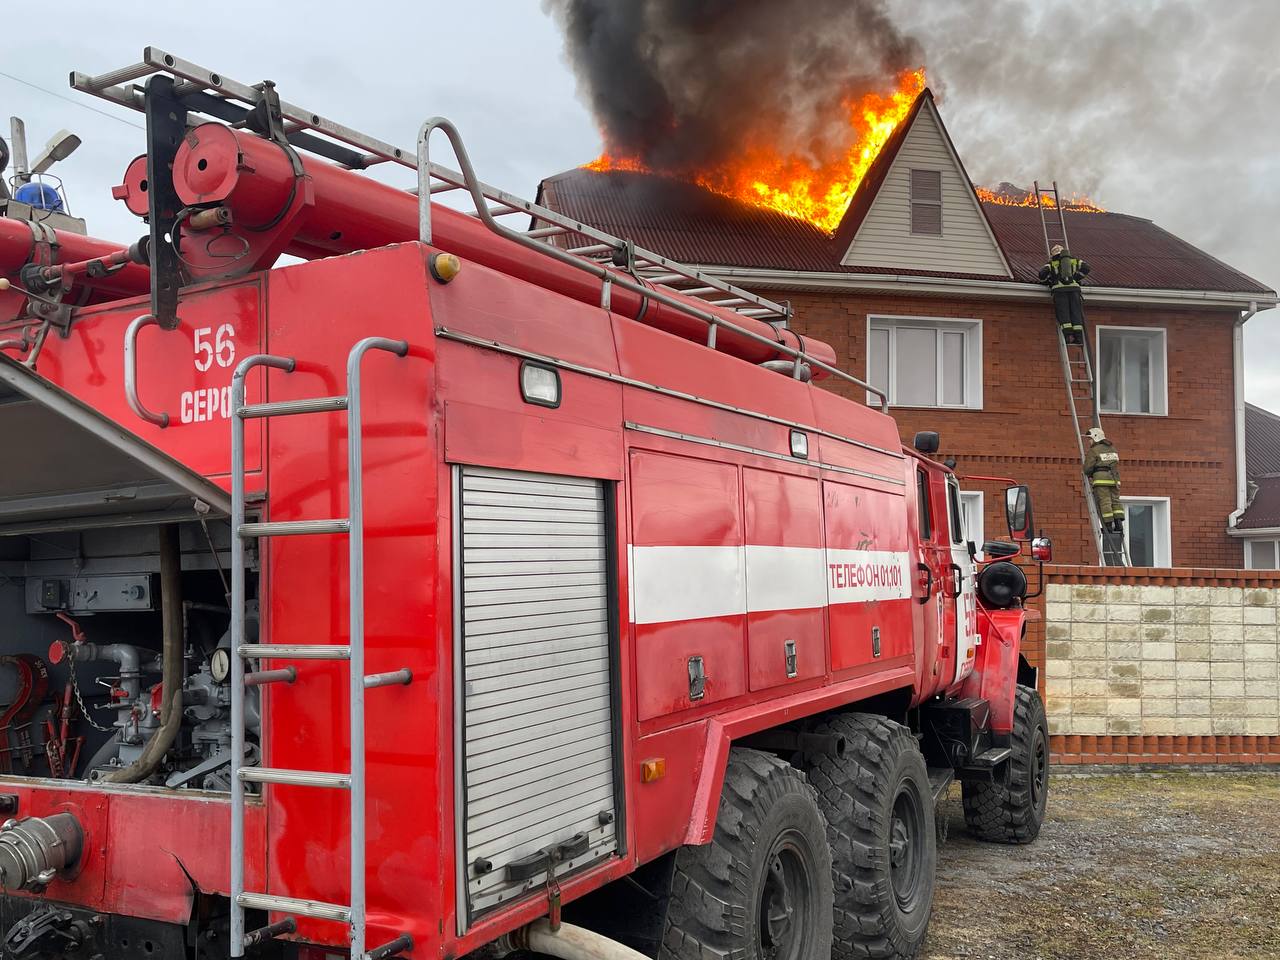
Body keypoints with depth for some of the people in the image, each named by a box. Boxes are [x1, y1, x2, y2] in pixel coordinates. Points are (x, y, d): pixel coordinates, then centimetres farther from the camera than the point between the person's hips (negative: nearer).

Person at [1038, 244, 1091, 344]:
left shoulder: (1051, 263, 21)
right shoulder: (1074, 260, 27)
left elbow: (1043, 273, 5)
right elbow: (1086, 268, 15)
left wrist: (1047, 281, 23)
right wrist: (1076, 278, 25)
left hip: (1059, 288, -2)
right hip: (1074, 287, 2)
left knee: (1063, 313, -7)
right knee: (1076, 311, -2)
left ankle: (1068, 335, -23)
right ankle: (1078, 336, -15)